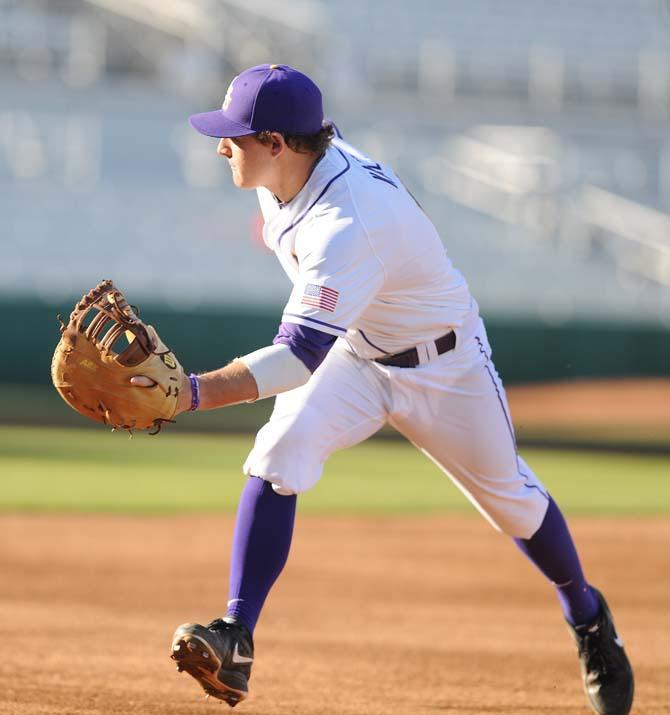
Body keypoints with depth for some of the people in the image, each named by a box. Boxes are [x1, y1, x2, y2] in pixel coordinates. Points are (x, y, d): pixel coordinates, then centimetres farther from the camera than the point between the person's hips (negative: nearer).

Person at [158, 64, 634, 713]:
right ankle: (236, 639, -27)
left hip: (444, 365, -6)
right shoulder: (285, 173, -16)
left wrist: (194, 393, -57)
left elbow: (301, 355, -47)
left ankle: (586, 617, 42)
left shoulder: (349, 226, -41)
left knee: (510, 499, 13)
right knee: (279, 454, -21)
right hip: (355, 358, 6)